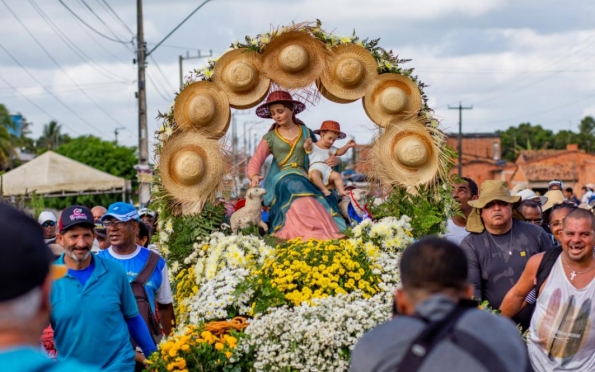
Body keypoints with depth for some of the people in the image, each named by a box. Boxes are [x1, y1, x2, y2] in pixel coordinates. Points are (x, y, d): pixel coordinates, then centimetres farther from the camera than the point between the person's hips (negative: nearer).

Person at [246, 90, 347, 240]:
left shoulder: (306, 133, 16)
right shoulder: (270, 138, 13)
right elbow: (254, 163, 6)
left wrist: (334, 160, -1)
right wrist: (254, 176, -18)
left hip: (304, 179, 1)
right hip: (281, 180, -1)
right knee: (295, 187, -36)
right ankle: (312, 233, -48)